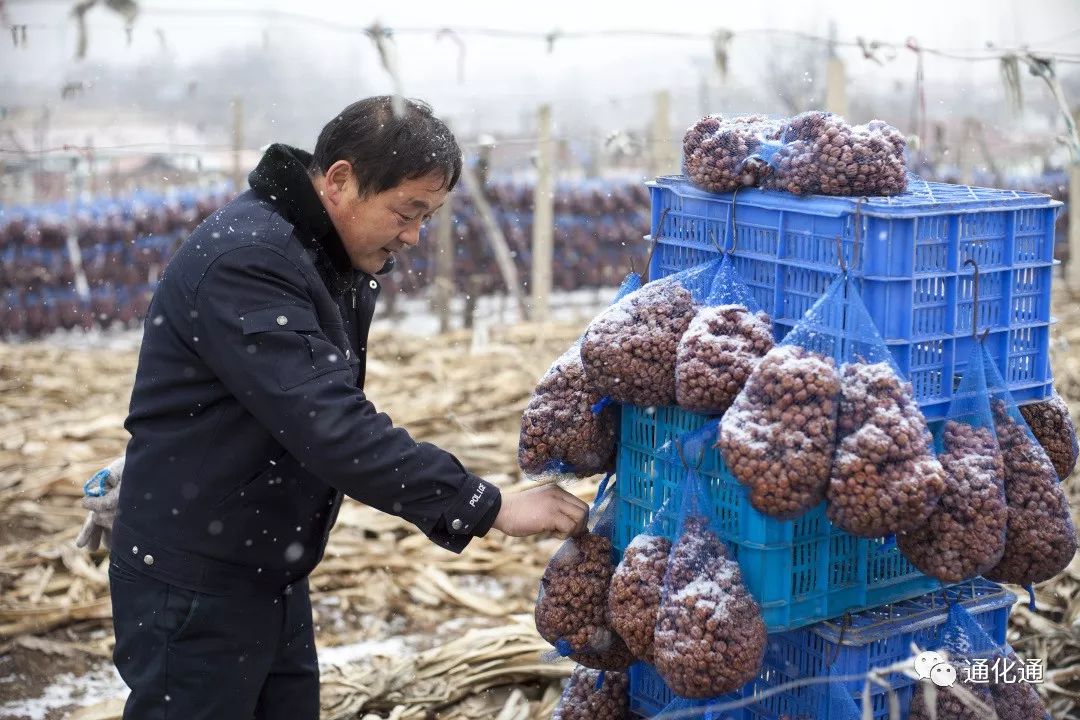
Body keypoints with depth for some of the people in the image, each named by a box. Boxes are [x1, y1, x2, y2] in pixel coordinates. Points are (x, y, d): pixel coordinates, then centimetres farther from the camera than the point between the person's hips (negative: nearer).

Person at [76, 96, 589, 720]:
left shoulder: (341, 266, 8)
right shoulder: (246, 258, -23)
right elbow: (331, 427, -31)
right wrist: (488, 508, -29)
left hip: (275, 576, 8)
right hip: (195, 584, -8)